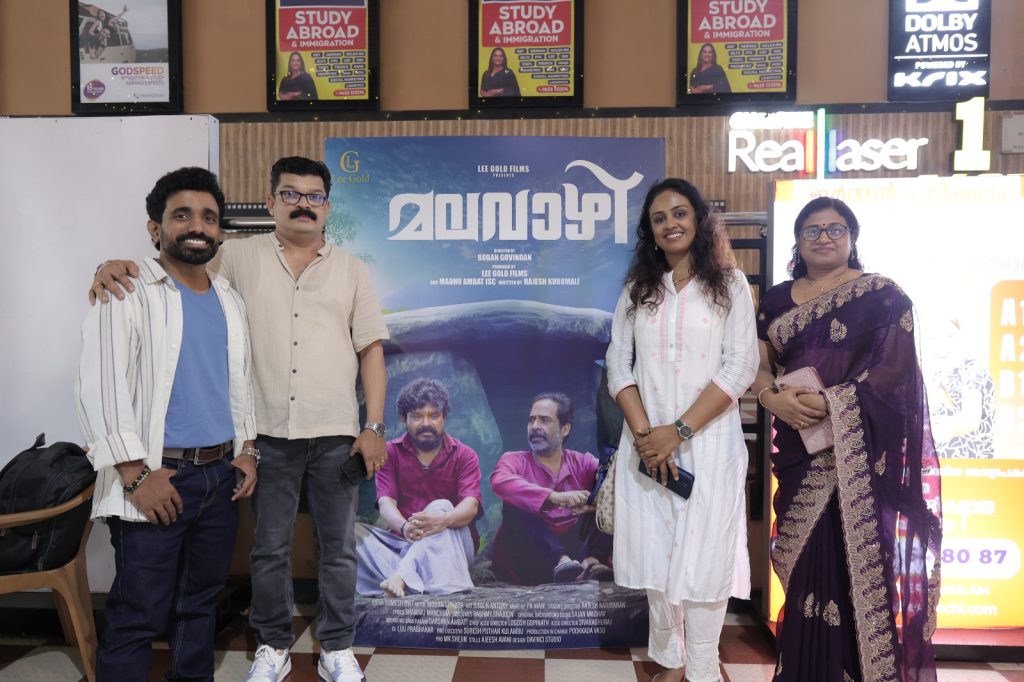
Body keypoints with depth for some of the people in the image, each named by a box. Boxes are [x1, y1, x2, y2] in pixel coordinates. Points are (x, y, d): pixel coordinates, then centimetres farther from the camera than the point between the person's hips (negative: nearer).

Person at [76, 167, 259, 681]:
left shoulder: (230, 301, 13)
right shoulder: (128, 291, -6)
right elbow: (98, 386, -13)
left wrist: (246, 450, 10)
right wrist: (136, 473, -17)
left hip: (221, 475, 6)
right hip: (157, 478, -5)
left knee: (200, 601, 17)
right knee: (137, 618, 1)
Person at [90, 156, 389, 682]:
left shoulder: (351, 269, 6)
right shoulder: (241, 256, 5)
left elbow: (371, 350, 3)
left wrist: (374, 427, -3)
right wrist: (118, 264, -21)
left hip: (337, 434, 1)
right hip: (269, 433, 0)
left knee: (338, 548, 10)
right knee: (269, 548, 12)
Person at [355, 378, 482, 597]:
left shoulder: (464, 455, 1)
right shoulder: (390, 452, 6)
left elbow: (470, 505, -15)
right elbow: (386, 502, -9)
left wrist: (443, 520, -40)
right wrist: (404, 527, -34)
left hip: (450, 545, -2)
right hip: (402, 542, 2)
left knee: (441, 507, -31)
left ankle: (401, 576, -46)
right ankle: (409, 579, -44)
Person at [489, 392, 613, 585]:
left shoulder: (581, 462, 11)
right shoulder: (514, 461, 5)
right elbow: (500, 482, -20)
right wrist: (554, 497, -34)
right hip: (527, 562, -1)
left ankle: (591, 561, -32)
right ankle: (562, 561, -38)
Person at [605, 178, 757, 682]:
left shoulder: (729, 283, 2)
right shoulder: (637, 288, 10)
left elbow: (741, 367, -7)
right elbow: (618, 364, 4)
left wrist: (679, 431, -15)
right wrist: (643, 433, -11)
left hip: (708, 443, -3)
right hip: (645, 443, 3)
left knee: (701, 558, 0)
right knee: (655, 555, 8)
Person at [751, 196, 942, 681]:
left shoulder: (883, 295, 1)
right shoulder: (777, 300, 13)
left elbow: (893, 368, -10)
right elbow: (758, 366, 9)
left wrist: (830, 402, -21)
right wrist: (774, 399, -12)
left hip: (860, 453, -3)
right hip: (800, 451, 4)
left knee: (858, 556, -2)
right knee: (808, 558, 7)